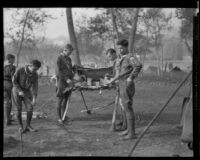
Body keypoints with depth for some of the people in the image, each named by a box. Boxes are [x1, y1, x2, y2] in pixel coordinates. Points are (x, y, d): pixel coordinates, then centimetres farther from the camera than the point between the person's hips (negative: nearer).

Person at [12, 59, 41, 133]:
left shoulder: (35, 75, -11)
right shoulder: (20, 70, -22)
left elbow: (35, 87, -11)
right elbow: (14, 81, -14)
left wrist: (34, 98, -20)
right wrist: (20, 91, -22)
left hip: (26, 92, 3)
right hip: (17, 91, -3)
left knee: (30, 108, -7)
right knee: (19, 110, -2)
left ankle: (28, 126, 6)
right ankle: (21, 127, 12)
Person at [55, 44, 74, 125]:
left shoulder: (69, 59, 14)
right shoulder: (59, 58, -7)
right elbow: (58, 72, -15)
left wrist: (71, 79, 10)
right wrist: (66, 79, -21)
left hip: (69, 82, 7)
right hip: (61, 81, -6)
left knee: (65, 100, 8)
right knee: (60, 100, -2)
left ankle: (63, 116, 16)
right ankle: (59, 118, 2)